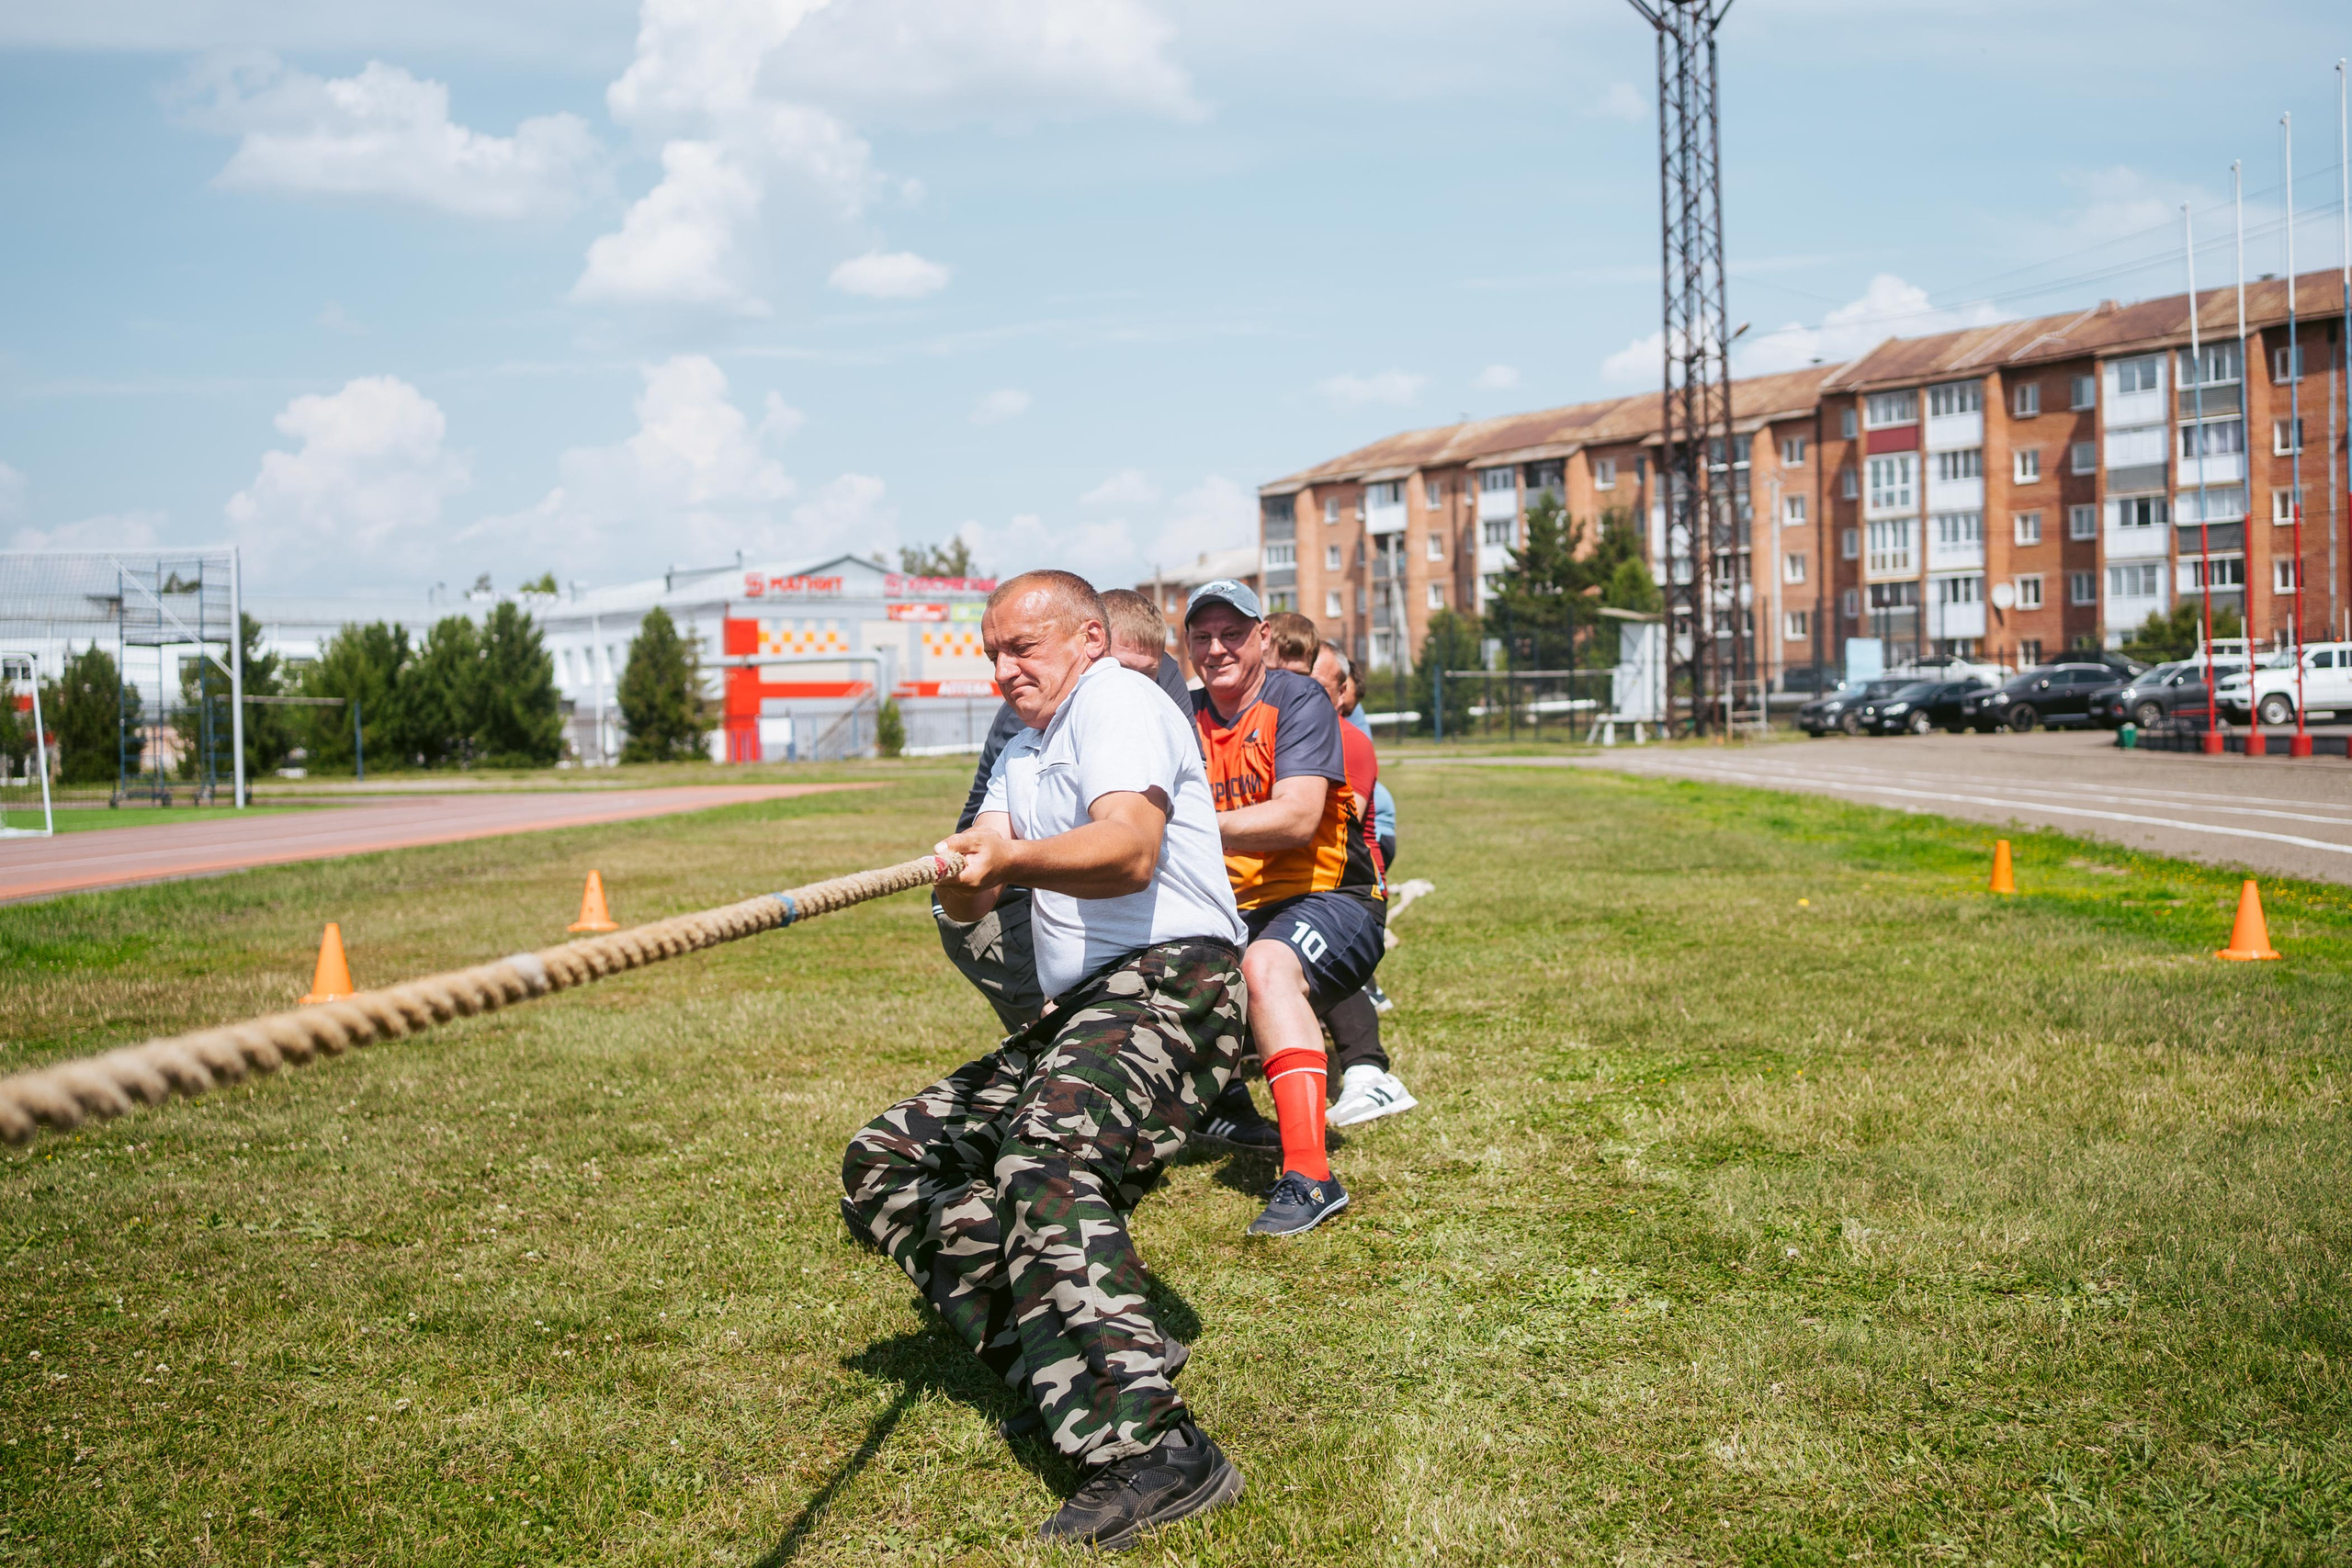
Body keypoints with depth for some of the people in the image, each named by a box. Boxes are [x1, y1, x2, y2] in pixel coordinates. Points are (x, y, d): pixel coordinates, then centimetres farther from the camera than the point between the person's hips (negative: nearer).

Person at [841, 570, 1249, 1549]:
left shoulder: (1118, 700, -2)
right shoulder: (1019, 754, 26)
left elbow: (1131, 851, -23)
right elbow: (968, 905, 10)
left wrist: (1012, 857, -40)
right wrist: (963, 873, -14)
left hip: (1171, 982, -10)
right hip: (1076, 1011, 10)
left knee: (1047, 1156, -35)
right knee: (886, 1161, 4)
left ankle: (1151, 1447, -46)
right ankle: (1060, 1354, -6)